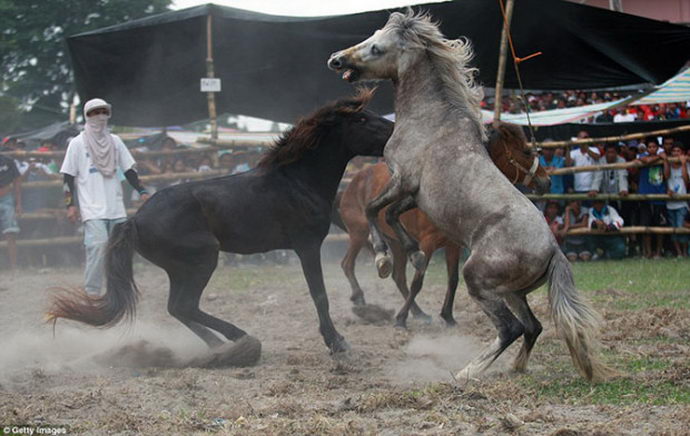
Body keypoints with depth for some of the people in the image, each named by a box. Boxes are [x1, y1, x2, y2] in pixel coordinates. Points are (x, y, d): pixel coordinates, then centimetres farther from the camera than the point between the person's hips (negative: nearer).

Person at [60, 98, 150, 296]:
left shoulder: (114, 141, 14)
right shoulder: (78, 143, 1)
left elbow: (128, 169, 16)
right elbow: (69, 176, 0)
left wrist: (142, 191, 4)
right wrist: (70, 204, -9)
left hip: (116, 208, 5)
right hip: (93, 209, -5)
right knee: (98, 244, -18)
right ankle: (92, 292, -13)